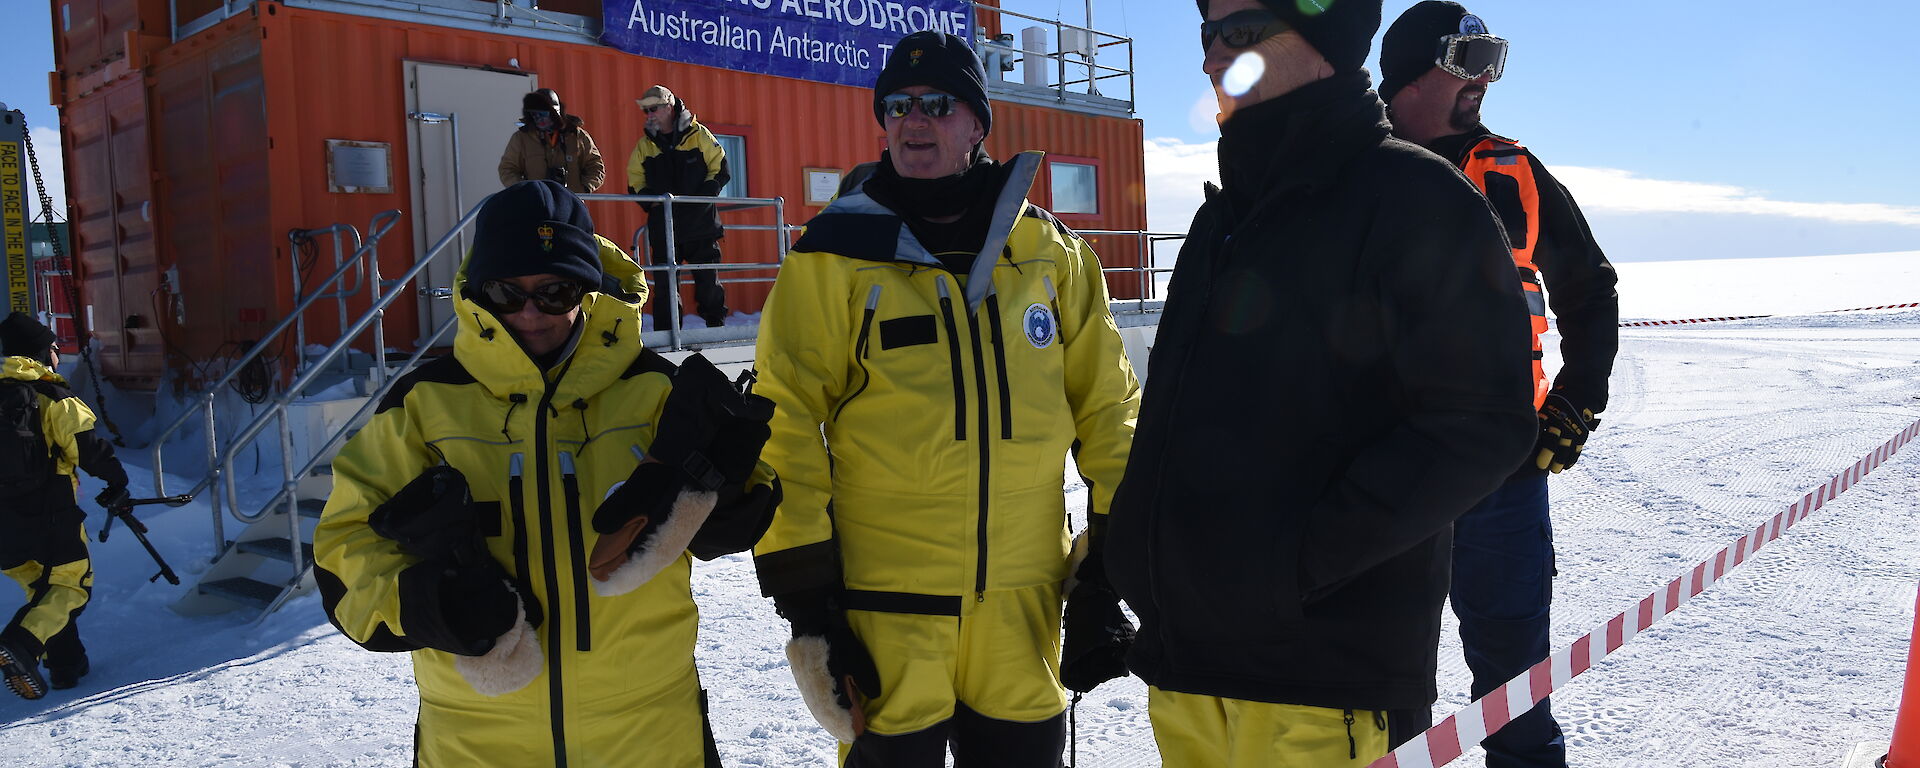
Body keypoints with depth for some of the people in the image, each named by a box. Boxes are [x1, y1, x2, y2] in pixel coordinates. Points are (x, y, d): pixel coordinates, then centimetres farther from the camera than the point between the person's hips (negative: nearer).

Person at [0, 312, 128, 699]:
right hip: (49, 514, -6)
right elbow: (90, 447, -12)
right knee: (71, 584, 3)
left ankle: (66, 665, 17)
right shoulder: (54, 399, -9)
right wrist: (116, 482, 2)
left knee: (43, 588, 18)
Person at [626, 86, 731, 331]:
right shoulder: (645, 145, 10)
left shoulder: (699, 135, 3)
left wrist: (706, 193, -11)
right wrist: (650, 200, -6)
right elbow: (635, 182, 12)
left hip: (700, 221, -2)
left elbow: (720, 169, 3)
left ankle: (717, 327, 15)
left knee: (708, 279, 2)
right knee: (664, 283, -1)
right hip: (663, 225, 2)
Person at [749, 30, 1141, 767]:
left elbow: (1105, 405, 9)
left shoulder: (1052, 251, 5)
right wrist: (804, 600, -8)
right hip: (884, 607, -2)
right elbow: (785, 422, -4)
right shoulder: (836, 255, -3)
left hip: (1023, 605, 3)